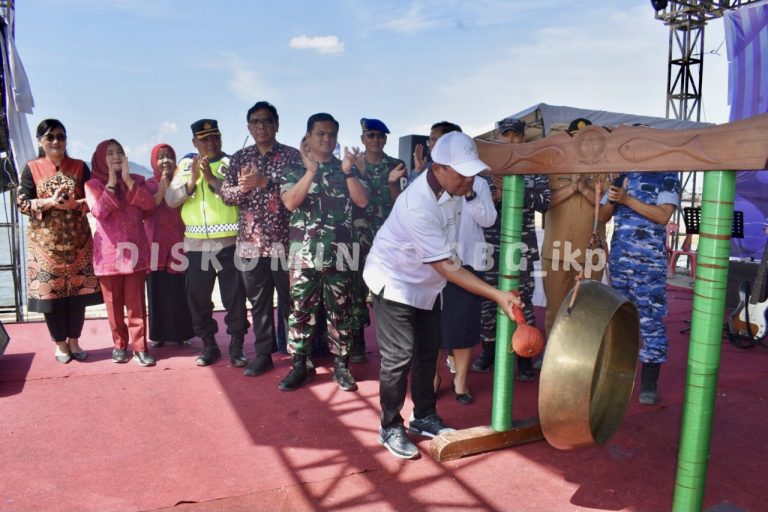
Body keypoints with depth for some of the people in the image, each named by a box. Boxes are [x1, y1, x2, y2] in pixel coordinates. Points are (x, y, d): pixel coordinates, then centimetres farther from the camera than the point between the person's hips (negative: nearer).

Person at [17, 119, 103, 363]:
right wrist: (50, 201, -19)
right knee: (50, 290, 0)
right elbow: (22, 203, -2)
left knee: (78, 289, 2)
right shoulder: (31, 168, 3)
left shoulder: (80, 167, 6)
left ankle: (74, 341, 17)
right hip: (45, 241, -1)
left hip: (77, 239, 1)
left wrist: (74, 203, -19)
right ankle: (60, 343, 16)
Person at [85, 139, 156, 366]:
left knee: (136, 302, 0)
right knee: (114, 303, 7)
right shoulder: (93, 184, 3)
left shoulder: (137, 180, 9)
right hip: (109, 252, 0)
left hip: (135, 250, 1)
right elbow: (98, 212, -13)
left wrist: (128, 180, -12)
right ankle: (120, 344, 20)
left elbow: (149, 204, -9)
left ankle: (140, 347, 4)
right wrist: (111, 183, -13)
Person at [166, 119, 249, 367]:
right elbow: (171, 199, 0)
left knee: (234, 296, 2)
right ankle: (209, 345, 24)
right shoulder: (186, 164, 10)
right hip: (196, 243, 3)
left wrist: (212, 178, -20)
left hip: (229, 242, -3)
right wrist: (192, 181, -14)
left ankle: (236, 345, 13)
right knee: (198, 297, 9)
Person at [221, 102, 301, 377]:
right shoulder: (239, 157, 10)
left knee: (289, 299, 4)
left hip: (284, 240, -3)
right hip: (251, 241, 3)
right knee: (258, 301, 10)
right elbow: (225, 193, 4)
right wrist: (243, 187, -16)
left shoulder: (292, 155, 1)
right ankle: (263, 354, 21)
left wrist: (265, 182, -20)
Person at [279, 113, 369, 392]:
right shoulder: (296, 170, 7)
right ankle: (298, 365, 14)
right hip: (304, 252, 0)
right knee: (301, 309, 3)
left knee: (339, 310, 5)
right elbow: (289, 202, -10)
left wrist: (348, 171, -13)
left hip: (338, 252, 1)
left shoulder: (348, 169, 9)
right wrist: (311, 171, -16)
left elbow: (362, 201, -3)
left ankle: (341, 366, 15)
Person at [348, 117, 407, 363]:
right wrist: (354, 171, -12)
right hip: (359, 233, 0)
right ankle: (357, 340, 7)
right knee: (357, 284, -2)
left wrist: (392, 182, -17)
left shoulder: (395, 165, 6)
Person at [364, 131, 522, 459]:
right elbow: (446, 266, -33)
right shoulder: (418, 207, -35)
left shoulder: (451, 186, -10)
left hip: (425, 280, 8)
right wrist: (498, 295, -33)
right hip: (395, 281, -8)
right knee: (400, 356, -6)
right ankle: (391, 427, 13)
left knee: (428, 350, 12)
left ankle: (424, 417, 28)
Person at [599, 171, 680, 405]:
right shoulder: (622, 177, 15)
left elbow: (663, 216, -13)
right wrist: (612, 200, -7)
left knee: (650, 321, -5)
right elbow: (603, 216, 14)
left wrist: (627, 199, -16)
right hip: (618, 260, 5)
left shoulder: (667, 178, 1)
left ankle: (649, 385, 3)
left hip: (649, 263, -5)